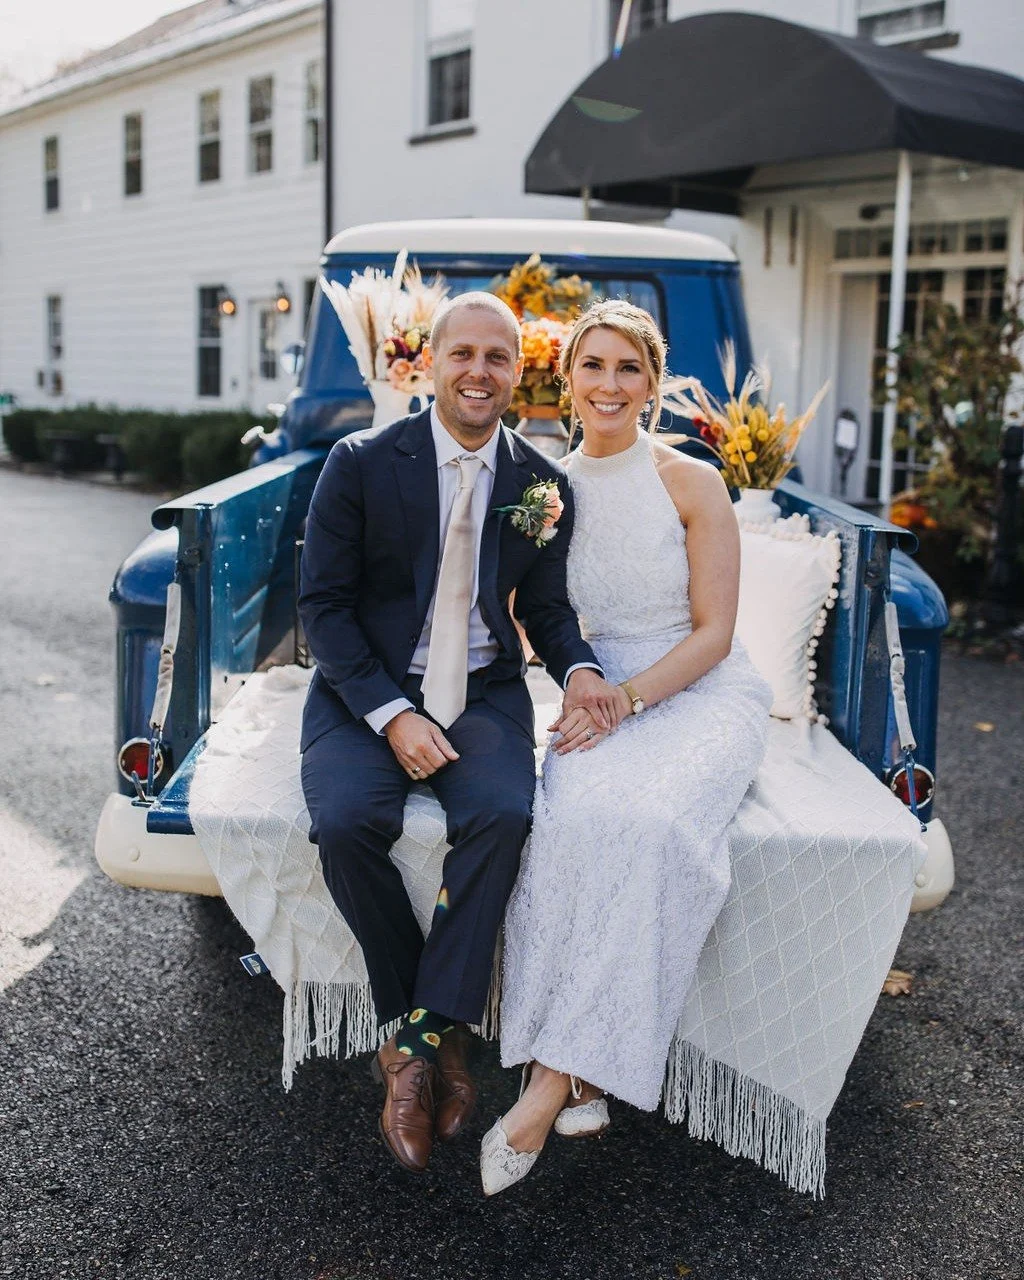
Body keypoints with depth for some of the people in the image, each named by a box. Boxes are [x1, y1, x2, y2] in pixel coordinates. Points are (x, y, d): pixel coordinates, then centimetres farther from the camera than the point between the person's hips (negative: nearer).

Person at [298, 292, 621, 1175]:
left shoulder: (545, 485, 4)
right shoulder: (362, 463, -4)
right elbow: (323, 603, -5)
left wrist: (578, 668, -11)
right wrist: (391, 715, -16)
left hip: (484, 694, 1)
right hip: (367, 690, -1)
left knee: (502, 814, -29)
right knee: (347, 821, -29)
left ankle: (417, 1038, -14)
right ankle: (435, 1032, -6)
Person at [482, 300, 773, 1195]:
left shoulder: (692, 484, -2)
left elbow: (712, 632, -4)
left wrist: (626, 698, -17)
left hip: (705, 695, -3)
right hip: (604, 698, 3)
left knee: (649, 820, -34)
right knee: (575, 814, -31)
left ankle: (552, 1080, -29)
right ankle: (584, 1079, -24)